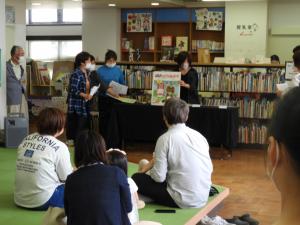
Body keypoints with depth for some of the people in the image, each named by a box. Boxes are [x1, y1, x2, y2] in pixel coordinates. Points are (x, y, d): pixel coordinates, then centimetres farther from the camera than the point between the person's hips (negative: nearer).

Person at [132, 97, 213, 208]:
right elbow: (209, 168, 9)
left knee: (137, 178, 5)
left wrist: (151, 166, 10)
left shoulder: (165, 139, -12)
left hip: (182, 201, -7)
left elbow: (159, 177, -14)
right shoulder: (198, 135, 3)